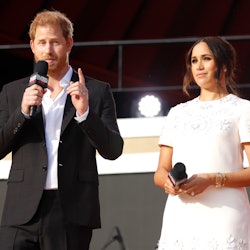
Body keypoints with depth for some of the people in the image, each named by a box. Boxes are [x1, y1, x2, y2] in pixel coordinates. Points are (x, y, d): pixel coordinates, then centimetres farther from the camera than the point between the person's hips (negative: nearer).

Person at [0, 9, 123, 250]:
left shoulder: (96, 92, 9)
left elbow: (113, 150, 2)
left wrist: (84, 112, -14)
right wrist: (22, 111, -8)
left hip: (72, 212, -1)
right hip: (22, 212, 1)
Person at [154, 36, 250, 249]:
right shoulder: (178, 113, 24)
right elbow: (160, 172, 19)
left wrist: (211, 180, -15)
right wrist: (167, 182, -5)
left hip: (223, 217, -4)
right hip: (180, 216, 4)